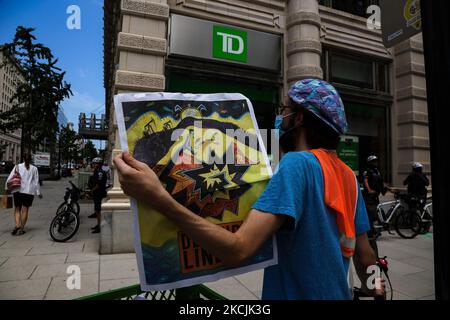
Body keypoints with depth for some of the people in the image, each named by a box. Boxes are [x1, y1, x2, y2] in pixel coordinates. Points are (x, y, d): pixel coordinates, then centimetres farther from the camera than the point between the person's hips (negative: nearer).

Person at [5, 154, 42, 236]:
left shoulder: (18, 166, 4)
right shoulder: (34, 169, 4)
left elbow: (10, 178, 0)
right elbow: (36, 182, 4)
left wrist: (7, 187, 10)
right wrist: (38, 193, 8)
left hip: (17, 191, 1)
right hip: (29, 192, 0)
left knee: (17, 209, 9)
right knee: (25, 210, 4)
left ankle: (17, 225, -9)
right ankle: (21, 229, 6)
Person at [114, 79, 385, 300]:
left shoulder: (298, 163, -23)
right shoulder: (348, 176, 0)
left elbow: (238, 250, -33)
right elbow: (365, 257, 4)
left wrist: (159, 198, -38)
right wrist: (374, 289, 23)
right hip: (336, 293, 7)